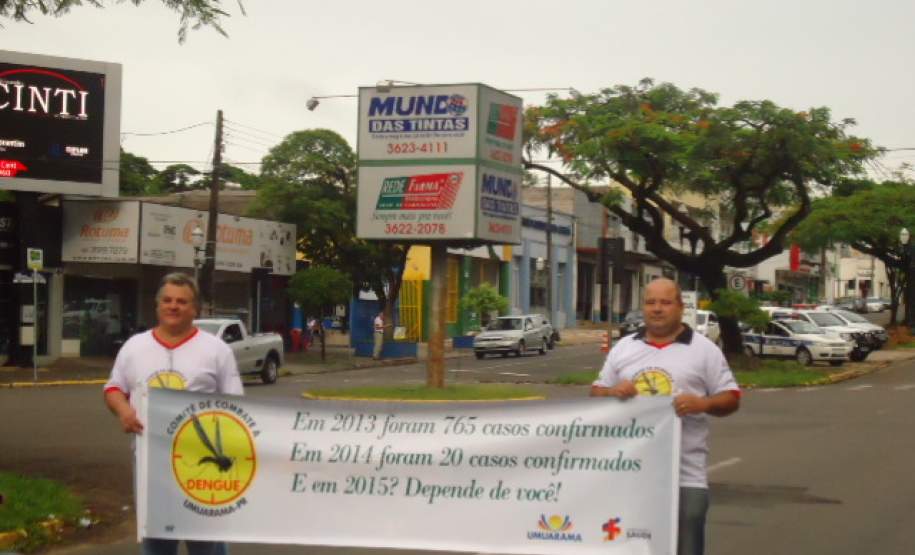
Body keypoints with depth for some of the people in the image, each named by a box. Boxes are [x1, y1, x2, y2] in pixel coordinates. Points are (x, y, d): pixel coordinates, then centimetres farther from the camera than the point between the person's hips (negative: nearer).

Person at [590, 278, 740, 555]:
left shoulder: (704, 350, 4)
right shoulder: (623, 348, 13)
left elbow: (730, 398, 4)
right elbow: (597, 393, 17)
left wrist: (702, 403, -16)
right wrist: (613, 392, -6)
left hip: (684, 474, -3)